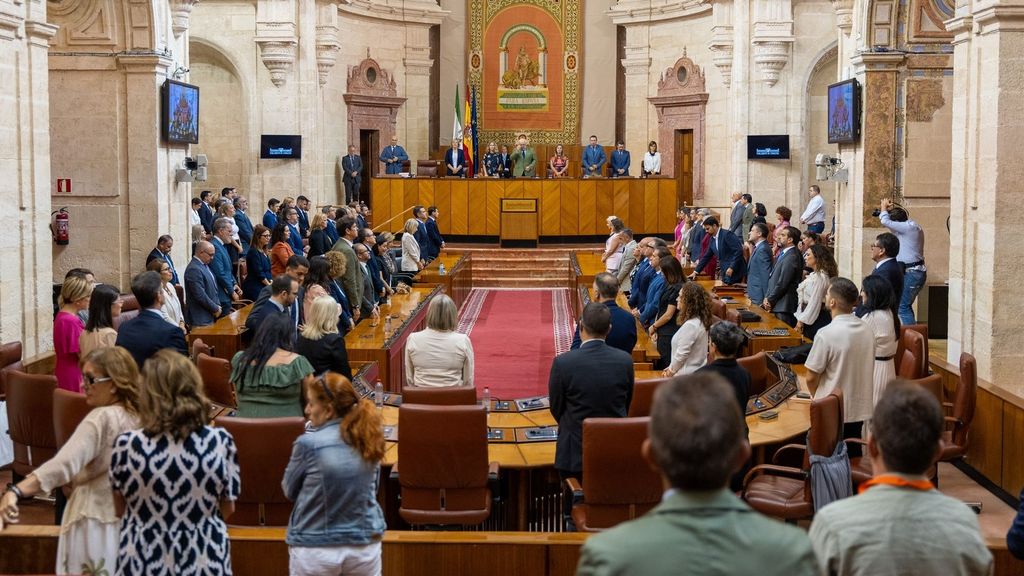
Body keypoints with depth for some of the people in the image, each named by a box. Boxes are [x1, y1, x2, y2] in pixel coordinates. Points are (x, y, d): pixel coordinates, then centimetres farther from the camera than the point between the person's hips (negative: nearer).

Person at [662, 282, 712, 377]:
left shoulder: (690, 325, -22)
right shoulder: (699, 321, 9)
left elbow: (681, 354, -20)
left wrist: (671, 371, -6)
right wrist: (671, 367, 14)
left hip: (688, 376, -9)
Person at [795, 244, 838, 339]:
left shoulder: (820, 276, -16)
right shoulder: (813, 275, 16)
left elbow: (815, 302, -19)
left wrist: (802, 321, -15)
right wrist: (800, 318, 11)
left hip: (817, 319, -9)